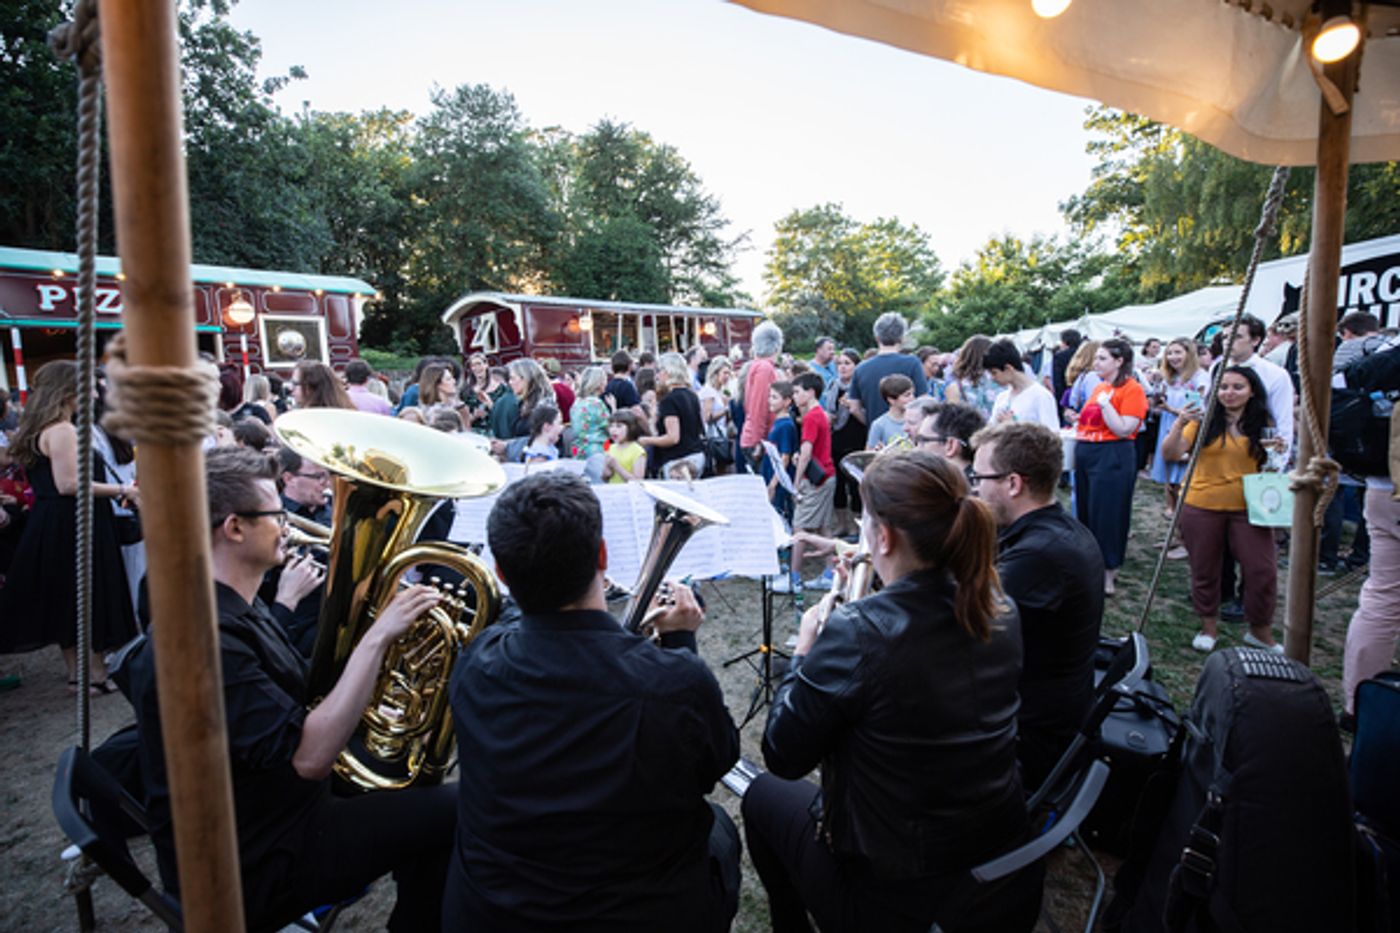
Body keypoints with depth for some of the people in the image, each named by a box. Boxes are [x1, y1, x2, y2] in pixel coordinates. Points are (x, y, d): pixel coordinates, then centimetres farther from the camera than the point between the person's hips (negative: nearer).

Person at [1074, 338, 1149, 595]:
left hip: (1113, 456, -8)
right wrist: (1076, 429, 10)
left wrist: (1105, 403, -19)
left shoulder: (1132, 389, -10)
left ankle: (1107, 575, 11)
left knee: (1107, 514, -1)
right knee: (1085, 510, 13)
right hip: (1086, 453, 8)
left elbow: (1124, 430, -18)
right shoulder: (1099, 387, 13)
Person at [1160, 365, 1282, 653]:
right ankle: (1209, 626, 28)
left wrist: (1279, 452, -9)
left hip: (1248, 508, 1)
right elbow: (1170, 453, -14)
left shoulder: (1263, 425, 3)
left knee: (1262, 571, 0)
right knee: (1204, 570, 10)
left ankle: (1260, 631, 21)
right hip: (1202, 507, -1)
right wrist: (1179, 425, -29)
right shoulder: (1204, 421, -3)